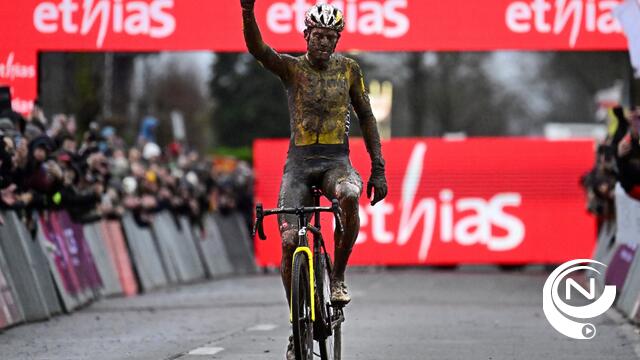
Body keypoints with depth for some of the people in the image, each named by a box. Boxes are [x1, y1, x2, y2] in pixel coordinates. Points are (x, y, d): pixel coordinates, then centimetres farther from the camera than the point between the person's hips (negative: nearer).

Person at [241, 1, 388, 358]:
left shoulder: (349, 69, 6)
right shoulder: (291, 67, 1)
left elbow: (366, 117, 10)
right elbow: (258, 49, -18)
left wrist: (379, 168, 3)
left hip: (337, 160, 0)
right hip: (299, 161, 0)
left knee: (349, 197, -36)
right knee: (289, 241, -13)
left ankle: (338, 277, -14)